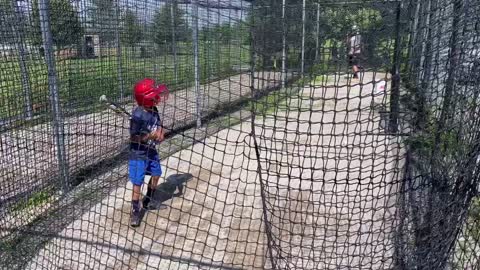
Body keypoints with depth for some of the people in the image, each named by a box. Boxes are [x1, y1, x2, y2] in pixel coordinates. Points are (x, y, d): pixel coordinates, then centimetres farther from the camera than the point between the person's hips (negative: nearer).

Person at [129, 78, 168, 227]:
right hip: (138, 154, -8)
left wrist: (160, 133, -9)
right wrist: (151, 136, -24)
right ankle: (135, 211, 17)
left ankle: (148, 202, 41)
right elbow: (133, 138, -22)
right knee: (137, 183, -1)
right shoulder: (138, 115, -25)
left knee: (156, 175, 19)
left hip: (151, 151, 8)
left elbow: (159, 126, 12)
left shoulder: (154, 110, -2)